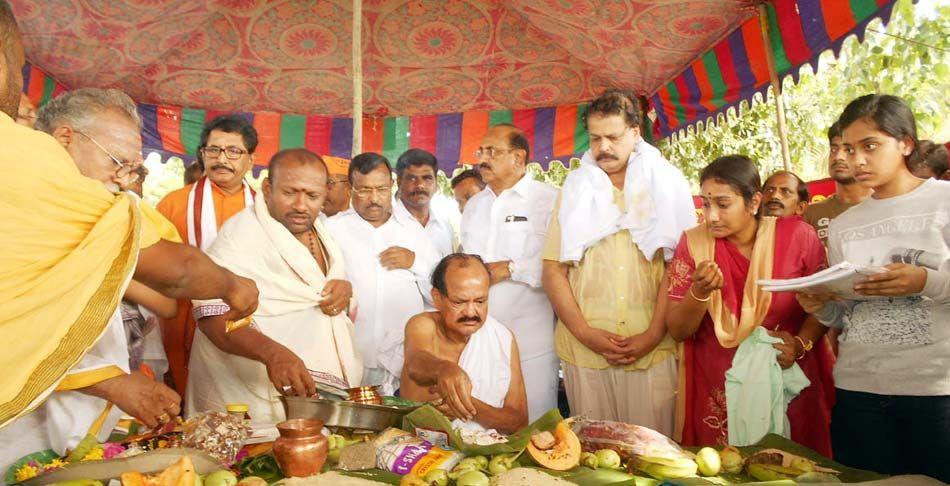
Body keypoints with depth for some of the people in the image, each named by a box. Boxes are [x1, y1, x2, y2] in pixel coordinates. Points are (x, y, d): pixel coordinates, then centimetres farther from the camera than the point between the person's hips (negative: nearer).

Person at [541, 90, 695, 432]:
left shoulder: (667, 183, 5)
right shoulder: (576, 188, 9)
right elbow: (553, 269, 3)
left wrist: (653, 335, -8)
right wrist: (585, 333, -6)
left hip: (653, 350, -1)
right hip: (584, 350, 1)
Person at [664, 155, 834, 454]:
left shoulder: (797, 235, -8)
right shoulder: (694, 244, -7)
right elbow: (678, 331, -7)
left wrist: (801, 344, -14)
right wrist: (700, 292, -24)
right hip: (719, 393, 0)